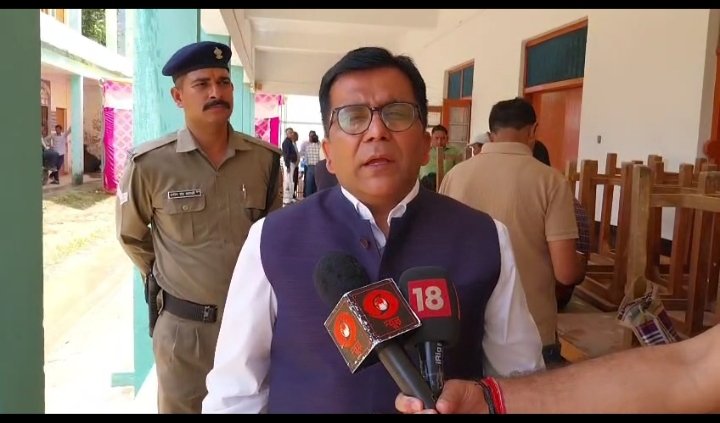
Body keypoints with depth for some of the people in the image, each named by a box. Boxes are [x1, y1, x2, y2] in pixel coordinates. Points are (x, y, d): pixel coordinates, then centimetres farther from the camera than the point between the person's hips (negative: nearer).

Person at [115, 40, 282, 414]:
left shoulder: (265, 159, -5)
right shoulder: (150, 163, -11)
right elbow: (131, 235, 6)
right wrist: (163, 277, 8)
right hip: (183, 325, -1)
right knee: (180, 406, 16)